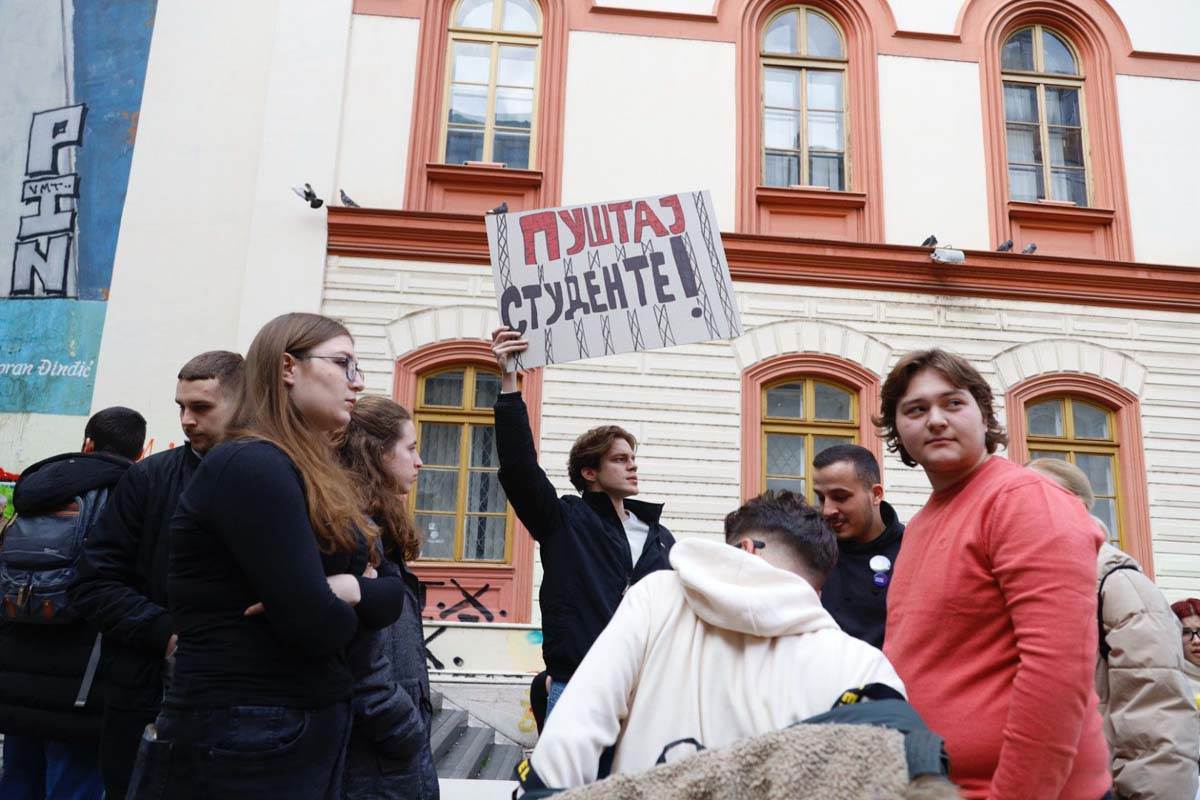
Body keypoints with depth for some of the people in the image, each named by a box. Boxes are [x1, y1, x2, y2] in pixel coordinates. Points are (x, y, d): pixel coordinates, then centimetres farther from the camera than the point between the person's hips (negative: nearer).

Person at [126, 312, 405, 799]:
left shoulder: (321, 479, 12)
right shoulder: (250, 465, -17)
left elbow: (392, 597, 7)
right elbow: (315, 626, -24)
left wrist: (349, 587, -14)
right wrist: (336, 607, -2)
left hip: (316, 729, 9)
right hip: (240, 741, -9)